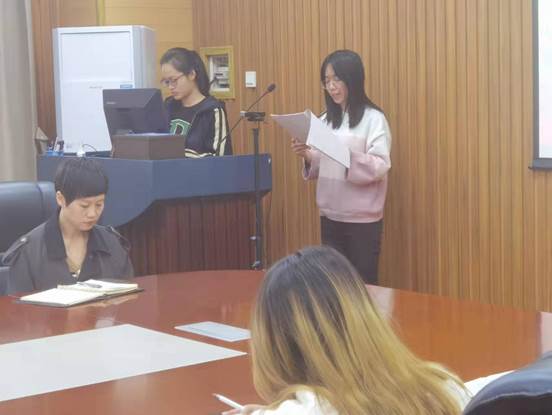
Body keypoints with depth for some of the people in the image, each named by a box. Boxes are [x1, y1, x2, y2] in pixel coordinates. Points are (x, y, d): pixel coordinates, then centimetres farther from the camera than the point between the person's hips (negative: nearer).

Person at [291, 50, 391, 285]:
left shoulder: (373, 118, -7)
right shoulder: (326, 119, 11)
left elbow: (380, 167, -16)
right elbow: (322, 167, 14)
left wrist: (346, 155, -29)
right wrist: (308, 157, -6)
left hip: (362, 219, -5)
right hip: (330, 217, 5)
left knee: (363, 283, 3)